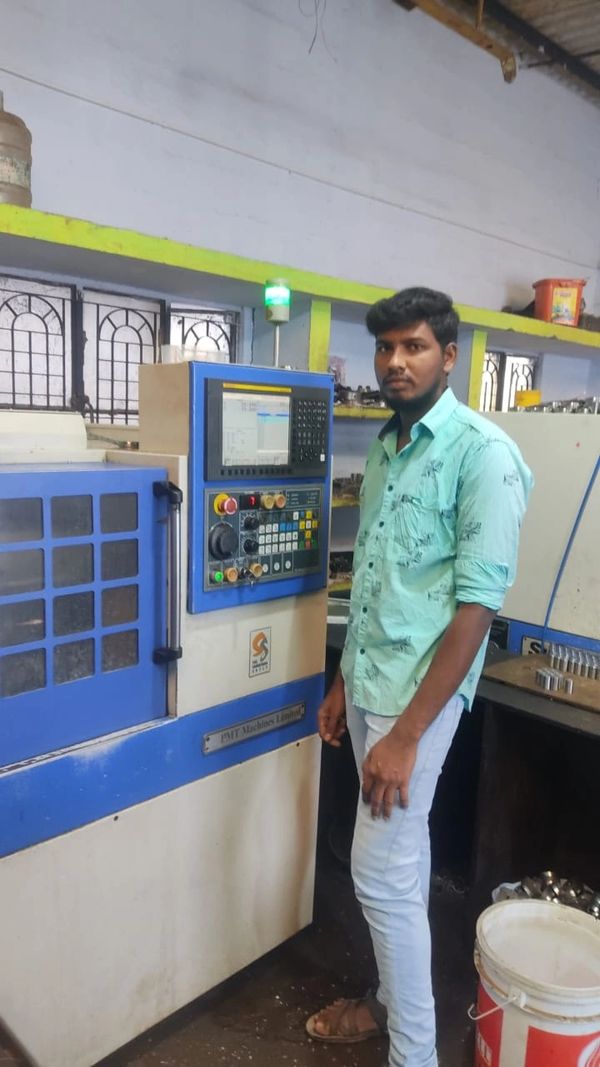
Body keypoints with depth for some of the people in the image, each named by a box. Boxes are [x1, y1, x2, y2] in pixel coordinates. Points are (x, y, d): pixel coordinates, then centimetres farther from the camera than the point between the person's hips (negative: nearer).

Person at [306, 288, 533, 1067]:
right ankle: (393, 1000, 40)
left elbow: (478, 602, -19)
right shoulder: (385, 447, 9)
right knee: (404, 853, 21)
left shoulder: (483, 453, -15)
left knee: (382, 873, 2)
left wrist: (407, 733, -20)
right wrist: (343, 682, 15)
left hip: (418, 689, -7)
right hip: (367, 679, 7)